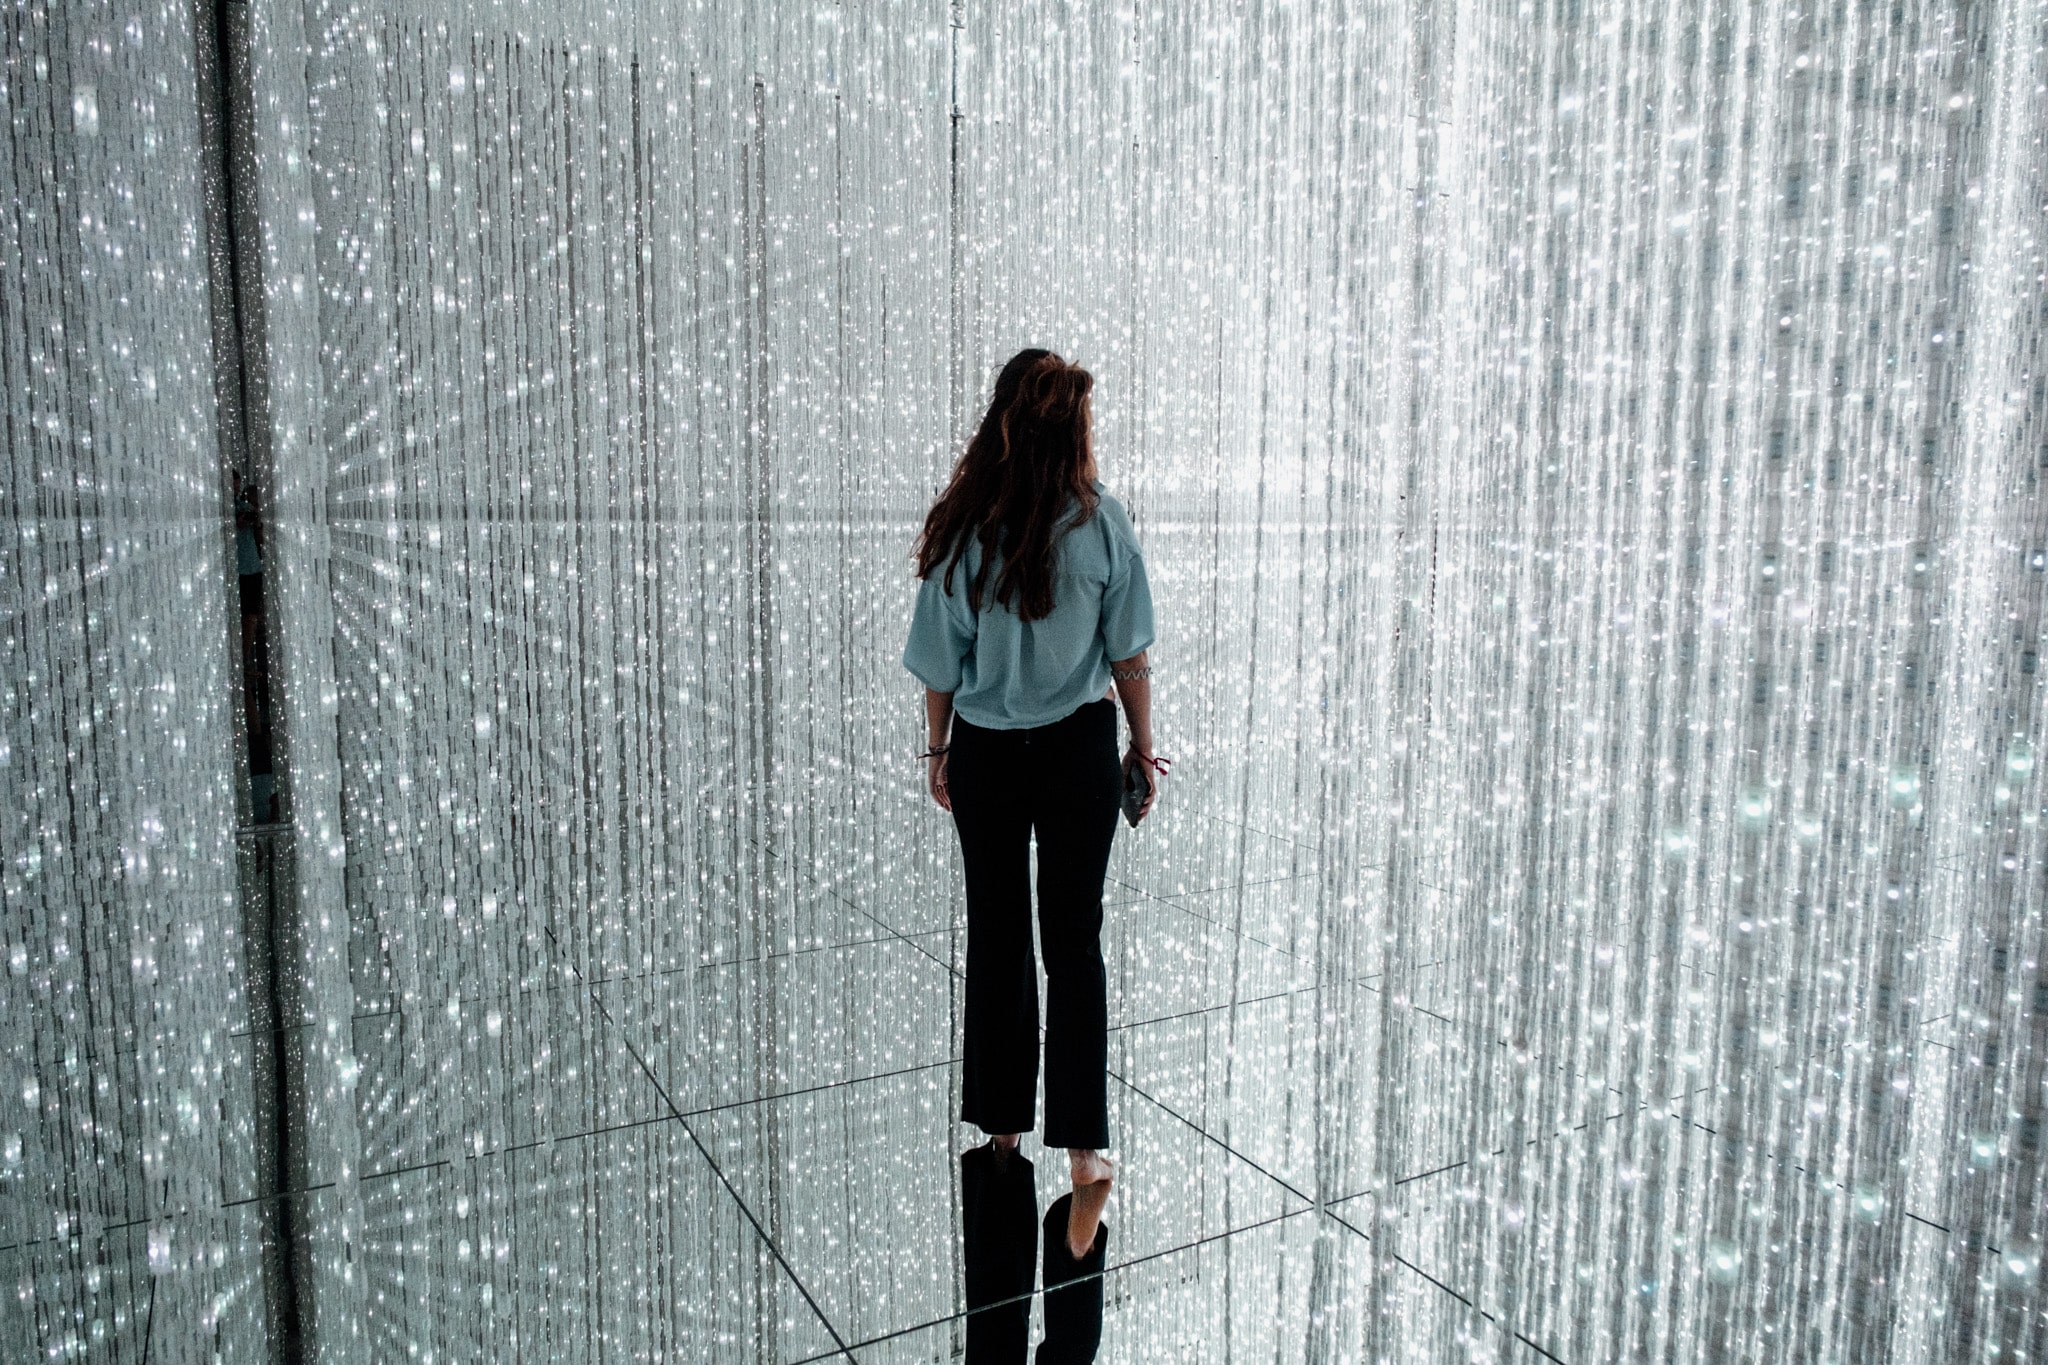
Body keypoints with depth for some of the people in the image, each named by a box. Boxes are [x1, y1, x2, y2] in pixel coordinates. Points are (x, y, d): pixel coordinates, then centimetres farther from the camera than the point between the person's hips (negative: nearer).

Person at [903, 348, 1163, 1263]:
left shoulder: (963, 528, -8)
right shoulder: (1100, 520, -7)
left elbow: (941, 662, -2)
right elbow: (1130, 655, -3)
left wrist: (938, 750, 11)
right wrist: (1143, 750, 8)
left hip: (986, 755, 1)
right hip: (1080, 749, 0)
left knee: (996, 939, 14)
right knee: (1074, 942, 7)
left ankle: (1002, 1121, 28)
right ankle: (1084, 1150, 4)